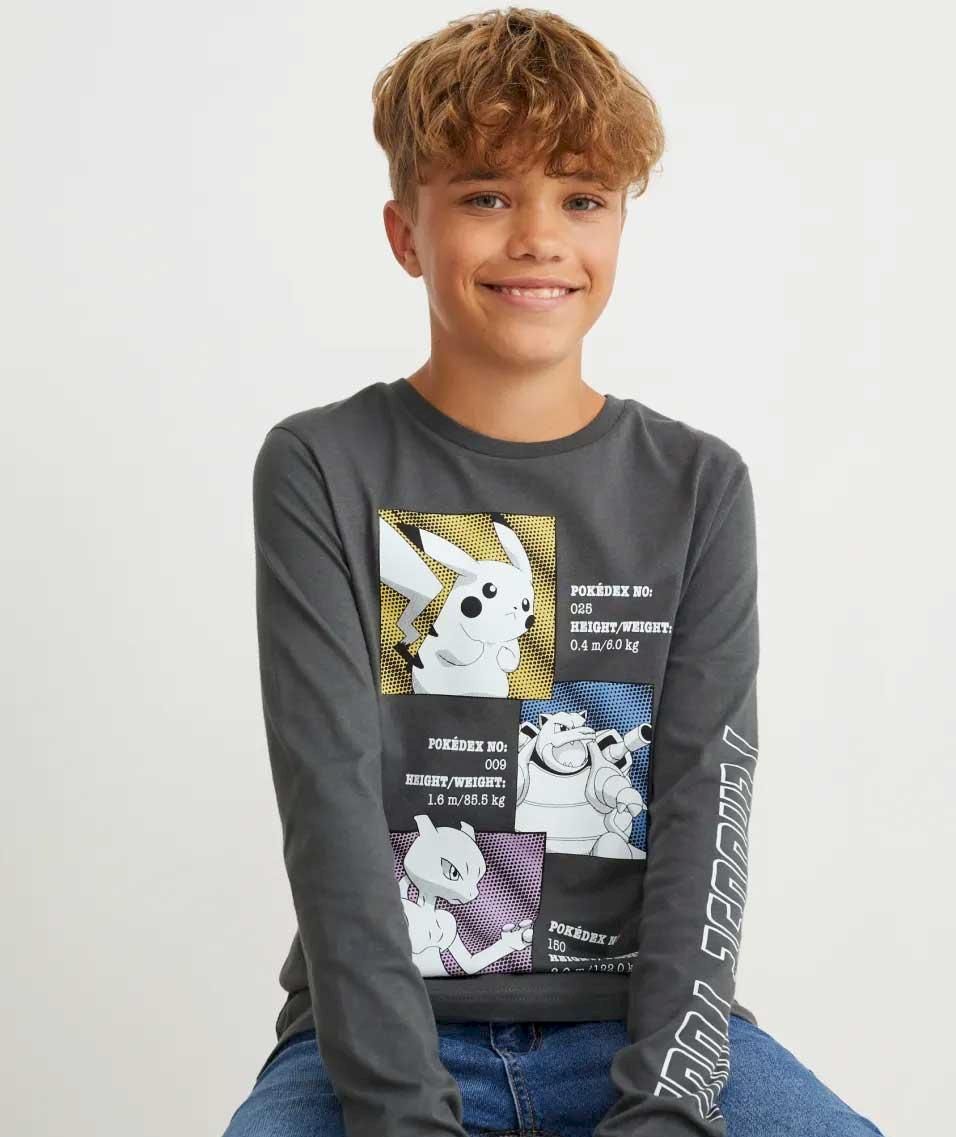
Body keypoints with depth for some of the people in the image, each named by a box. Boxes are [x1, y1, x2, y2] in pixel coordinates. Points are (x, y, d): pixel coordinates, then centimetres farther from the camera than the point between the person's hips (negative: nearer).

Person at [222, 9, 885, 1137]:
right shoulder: (323, 472, 0)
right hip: (380, 1032, -1)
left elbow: (708, 804, -2)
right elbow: (334, 807, -9)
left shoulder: (697, 485, 6)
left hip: (643, 1019, 2)